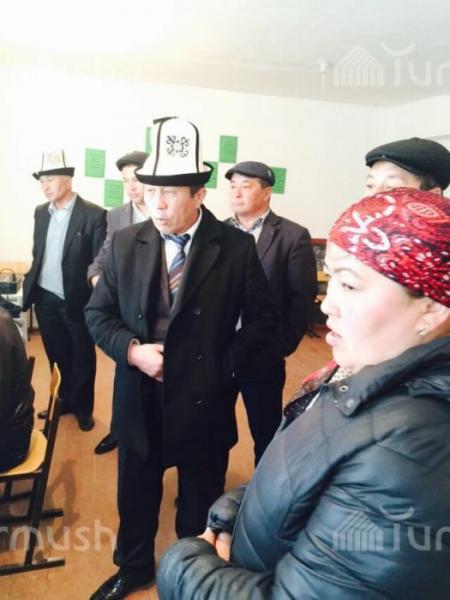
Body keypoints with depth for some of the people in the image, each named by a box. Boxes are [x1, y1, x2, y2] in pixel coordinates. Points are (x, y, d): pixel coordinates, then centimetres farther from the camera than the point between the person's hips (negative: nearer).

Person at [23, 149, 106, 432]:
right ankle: (66, 400, 39)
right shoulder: (40, 212, 7)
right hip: (45, 299, 5)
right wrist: (30, 283, 10)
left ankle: (83, 407, 31)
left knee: (82, 358, 12)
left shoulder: (94, 214, -11)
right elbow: (37, 253, 15)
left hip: (77, 300, -5)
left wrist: (97, 297, -19)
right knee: (58, 356, 19)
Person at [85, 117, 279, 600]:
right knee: (135, 495, 23)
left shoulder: (237, 247, -11)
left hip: (203, 400, -2)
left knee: (200, 501, 20)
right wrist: (131, 350, -16)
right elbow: (97, 313, 2)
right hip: (139, 398, 3)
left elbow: (263, 318, -4)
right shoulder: (124, 243, -4)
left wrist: (226, 366, -13)